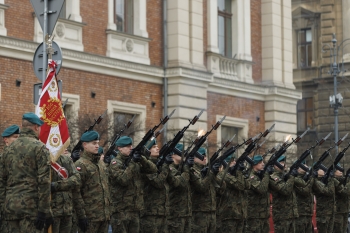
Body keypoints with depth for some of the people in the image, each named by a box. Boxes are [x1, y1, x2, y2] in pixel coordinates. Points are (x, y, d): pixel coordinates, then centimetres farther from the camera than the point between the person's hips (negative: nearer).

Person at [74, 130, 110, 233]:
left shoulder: (101, 163, 16)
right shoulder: (80, 165, -9)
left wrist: (108, 211, 18)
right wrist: (81, 215, -18)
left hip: (104, 216, 8)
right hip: (90, 216, -8)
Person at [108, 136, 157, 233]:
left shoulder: (136, 162, 13)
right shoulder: (115, 163, -6)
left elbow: (153, 169, 3)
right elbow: (123, 180, -20)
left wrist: (141, 159, -10)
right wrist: (132, 163, -20)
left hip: (135, 209, 7)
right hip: (121, 209, -6)